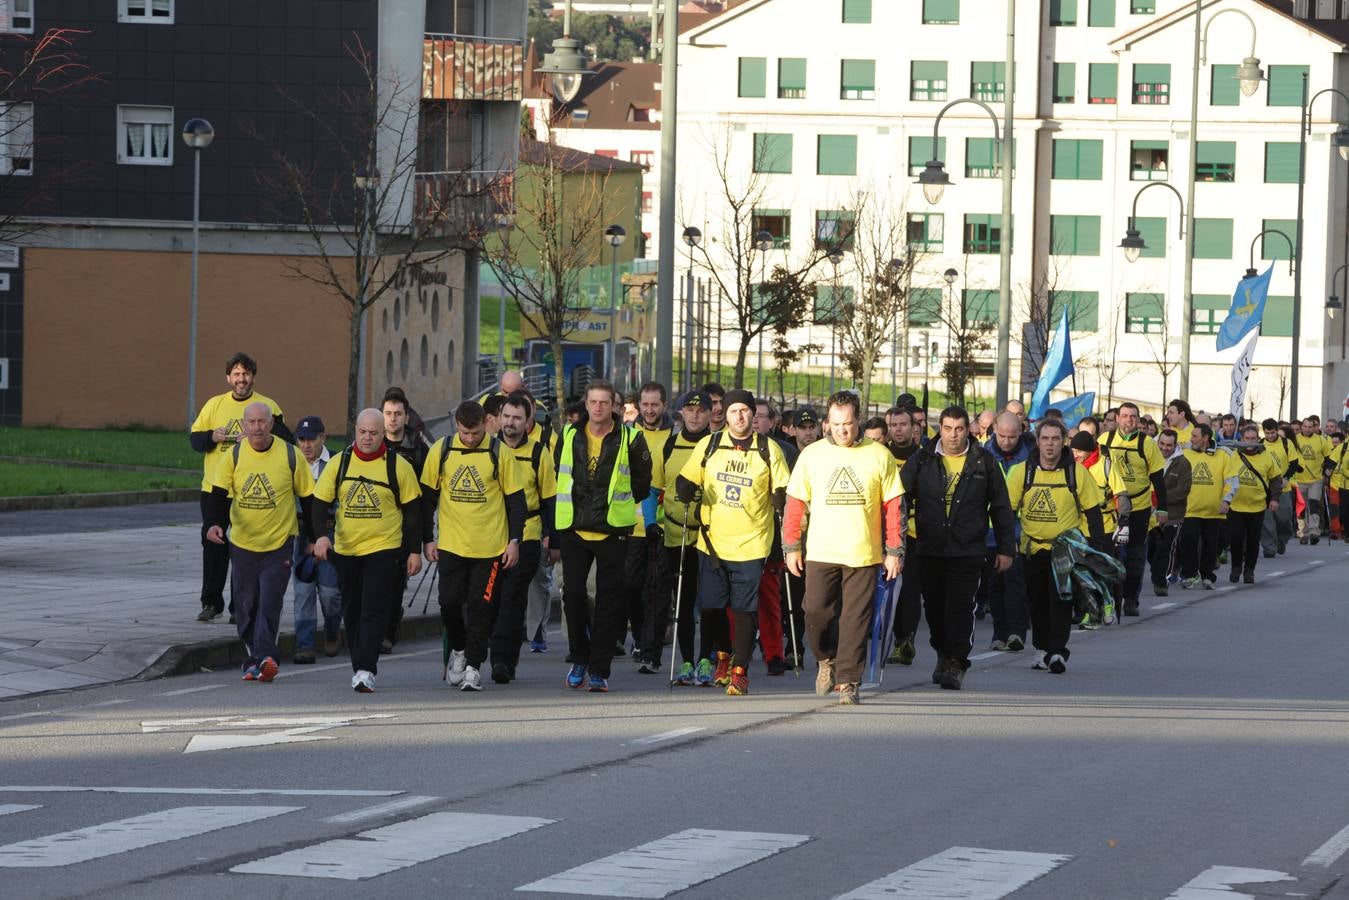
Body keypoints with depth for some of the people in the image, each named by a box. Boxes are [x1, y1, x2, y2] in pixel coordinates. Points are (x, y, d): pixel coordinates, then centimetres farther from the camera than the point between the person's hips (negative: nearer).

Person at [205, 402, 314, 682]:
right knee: (245, 606, 5)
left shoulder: (290, 456, -4)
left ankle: (265, 657, -21)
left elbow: (308, 498, 4)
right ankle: (253, 660, 18)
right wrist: (215, 523, -25)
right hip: (242, 543, 2)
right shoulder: (233, 456, -1)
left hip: (279, 544, -2)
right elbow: (219, 493, -6)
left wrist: (312, 538, 7)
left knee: (269, 603, -16)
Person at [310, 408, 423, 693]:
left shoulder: (398, 466, -3)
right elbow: (320, 502, 3)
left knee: (374, 611, -15)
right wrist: (321, 535, -14)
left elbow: (413, 511, 2)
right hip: (345, 550, 4)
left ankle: (366, 671, -20)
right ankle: (360, 668, 25)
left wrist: (415, 551, -1)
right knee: (352, 613, 12)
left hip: (385, 550, -4)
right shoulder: (339, 464, 3)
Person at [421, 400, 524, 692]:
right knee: (449, 602, -2)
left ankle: (474, 666, 7)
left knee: (481, 608, -2)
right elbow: (427, 496, 9)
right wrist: (428, 539, 6)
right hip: (451, 545, 2)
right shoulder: (441, 451, 1)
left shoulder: (500, 453, -3)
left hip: (490, 547, -1)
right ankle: (457, 650, 24)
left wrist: (514, 540, -1)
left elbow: (515, 499, 3)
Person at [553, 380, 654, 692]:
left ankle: (599, 670, 2)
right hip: (573, 527, 3)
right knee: (572, 595, 1)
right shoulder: (569, 436, 7)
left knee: (609, 600, -2)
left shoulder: (630, 439, -1)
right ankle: (579, 659, 19)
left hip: (613, 529, -2)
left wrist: (618, 504, 8)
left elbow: (642, 482, 7)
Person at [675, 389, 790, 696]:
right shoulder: (709, 445, 7)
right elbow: (685, 481, 13)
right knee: (712, 607, 4)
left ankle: (739, 670, 3)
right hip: (713, 541, 2)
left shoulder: (769, 450, 3)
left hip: (751, 543, -2)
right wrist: (687, 492, -9)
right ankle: (723, 656, 29)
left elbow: (782, 491, 9)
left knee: (744, 610, -4)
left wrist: (781, 503, -12)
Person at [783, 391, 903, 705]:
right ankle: (827, 659, 24)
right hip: (820, 552, 1)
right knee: (817, 612, -4)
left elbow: (892, 506, 5)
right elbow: (795, 503, 9)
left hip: (863, 554, -1)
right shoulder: (811, 455, 5)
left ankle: (848, 681, 5)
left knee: (856, 619, -2)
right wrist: (791, 547, 5)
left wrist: (894, 551, 2)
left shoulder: (879, 456, 3)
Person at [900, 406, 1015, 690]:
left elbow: (1001, 507, 8)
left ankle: (956, 664, -7)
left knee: (960, 608, -10)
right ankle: (943, 655, 29)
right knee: (934, 607, 10)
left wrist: (1006, 548, 6)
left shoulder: (983, 462, 4)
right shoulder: (922, 461, 5)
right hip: (929, 549, 2)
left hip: (967, 551, -2)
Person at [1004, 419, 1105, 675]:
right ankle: (1044, 649, 25)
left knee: (1061, 600, -13)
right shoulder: (1021, 472, -2)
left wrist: (1096, 547, -3)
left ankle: (1058, 651, -14)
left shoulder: (1077, 472, -4)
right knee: (1037, 603, 10)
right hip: (1032, 549, 3)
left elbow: (1092, 512, 1)